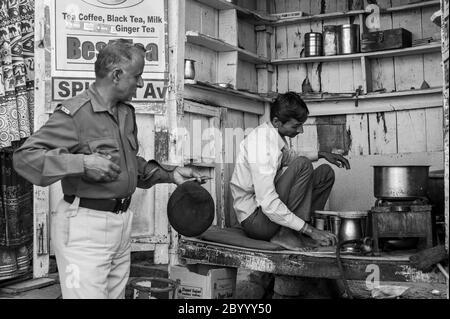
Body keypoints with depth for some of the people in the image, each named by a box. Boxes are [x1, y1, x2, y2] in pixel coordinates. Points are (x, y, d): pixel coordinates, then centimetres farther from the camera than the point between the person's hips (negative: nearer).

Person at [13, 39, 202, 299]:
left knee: (116, 294, 16)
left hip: (123, 220, 8)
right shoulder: (75, 113, -15)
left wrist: (170, 174, 12)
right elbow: (25, 157, -18)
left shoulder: (127, 112, 13)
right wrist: (83, 163, -26)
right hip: (85, 225, -8)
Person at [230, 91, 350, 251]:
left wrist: (321, 154, 14)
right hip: (254, 218, -9)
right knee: (302, 165, -23)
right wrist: (309, 230, -28)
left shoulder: (275, 133, 2)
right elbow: (268, 203, -32)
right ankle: (285, 233, -17)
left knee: (326, 173, 7)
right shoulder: (262, 144, -27)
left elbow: (289, 156, 27)